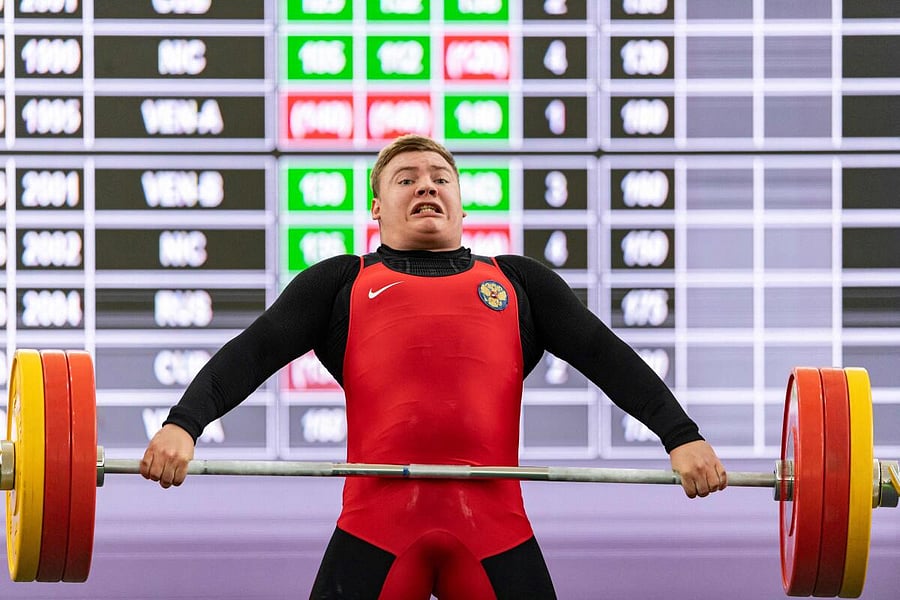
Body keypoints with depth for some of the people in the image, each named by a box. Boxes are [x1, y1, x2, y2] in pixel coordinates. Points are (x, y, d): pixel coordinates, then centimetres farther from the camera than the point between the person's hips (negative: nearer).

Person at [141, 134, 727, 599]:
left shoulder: (518, 282, 23)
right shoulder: (342, 283, 19)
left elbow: (604, 353, 13)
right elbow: (256, 349, 8)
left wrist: (682, 435, -3)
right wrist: (184, 423, -12)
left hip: (495, 526, 1)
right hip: (376, 522, -1)